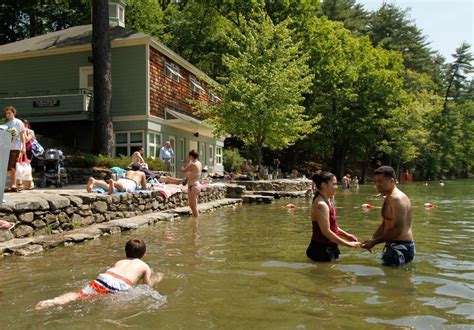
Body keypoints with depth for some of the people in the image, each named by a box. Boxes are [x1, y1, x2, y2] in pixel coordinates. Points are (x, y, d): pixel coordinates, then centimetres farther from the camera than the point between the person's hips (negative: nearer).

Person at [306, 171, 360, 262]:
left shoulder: (328, 201, 8)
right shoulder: (321, 205, -21)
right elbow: (326, 232, -23)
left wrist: (347, 235, 10)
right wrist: (348, 244, -16)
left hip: (329, 248, 10)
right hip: (321, 250, -10)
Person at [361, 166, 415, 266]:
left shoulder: (397, 198, -18)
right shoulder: (388, 198, 14)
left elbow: (398, 230, -24)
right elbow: (384, 224, 16)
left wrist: (374, 242, -20)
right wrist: (371, 240, 2)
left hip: (401, 247, -10)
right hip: (394, 245, 10)